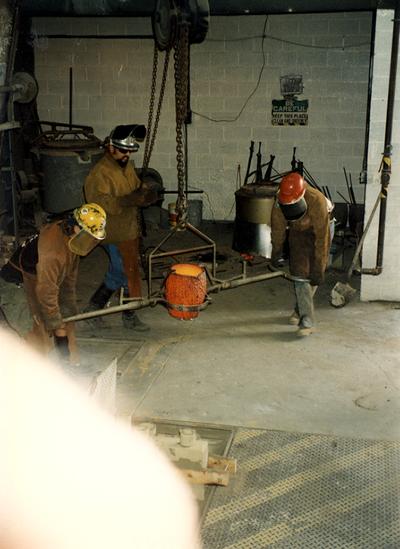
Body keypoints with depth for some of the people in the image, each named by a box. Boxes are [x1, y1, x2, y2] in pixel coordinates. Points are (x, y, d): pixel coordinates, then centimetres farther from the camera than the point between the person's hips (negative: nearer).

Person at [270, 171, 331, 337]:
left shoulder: (317, 202, -39)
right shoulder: (281, 200, -28)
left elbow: (321, 238, -34)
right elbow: (278, 227, -9)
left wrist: (318, 269, -31)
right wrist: (276, 252, 1)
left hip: (317, 230, -3)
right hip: (298, 231, 3)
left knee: (313, 274, -1)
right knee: (300, 273, -7)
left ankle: (301, 309, 22)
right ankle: (307, 320, -2)